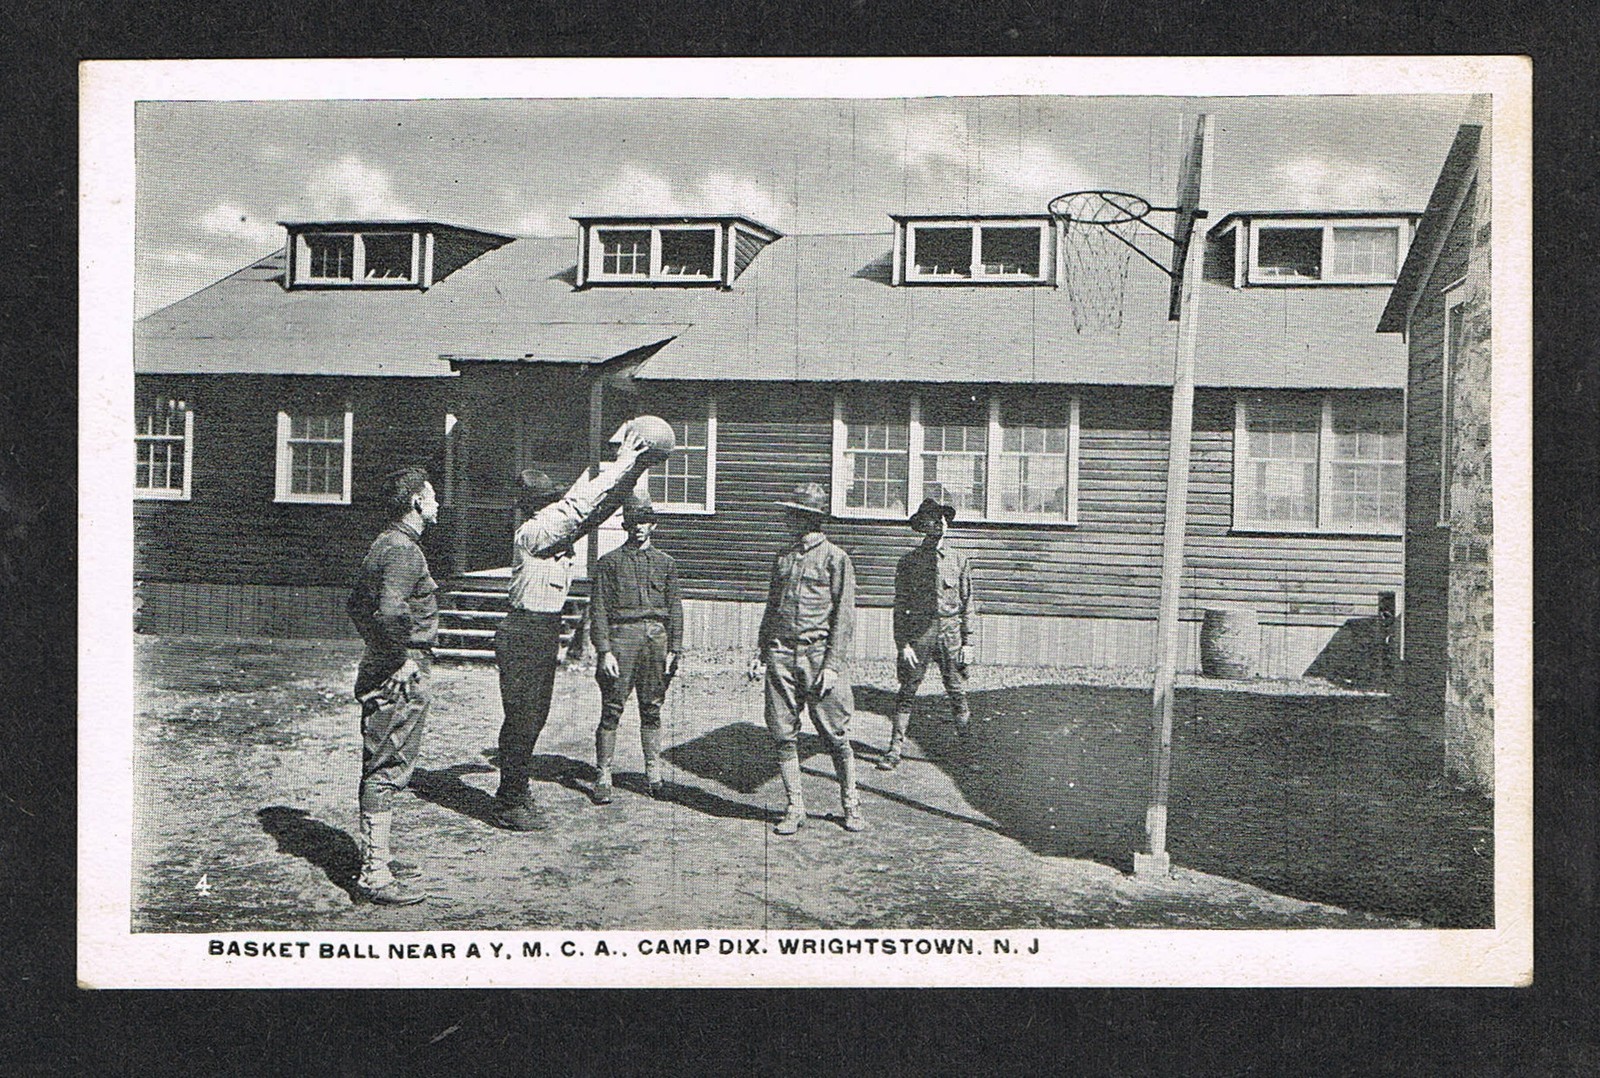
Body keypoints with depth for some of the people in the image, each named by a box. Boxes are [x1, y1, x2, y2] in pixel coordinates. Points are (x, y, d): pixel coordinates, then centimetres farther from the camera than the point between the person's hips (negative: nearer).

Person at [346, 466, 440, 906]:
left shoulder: (383, 544, 16)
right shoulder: (404, 550, -17)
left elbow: (356, 605, 24)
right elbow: (390, 610, -31)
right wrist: (401, 658, -20)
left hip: (380, 670, 10)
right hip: (402, 677, -10)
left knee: (379, 770, 16)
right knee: (387, 771, -6)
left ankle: (373, 861, 26)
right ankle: (375, 875, -1)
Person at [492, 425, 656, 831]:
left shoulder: (558, 531, 9)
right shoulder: (532, 534, -16)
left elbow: (595, 506, 12)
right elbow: (580, 506, -23)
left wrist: (630, 465, 3)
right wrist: (619, 467, -20)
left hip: (545, 636, 9)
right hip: (523, 634, -9)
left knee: (533, 718, 15)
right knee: (522, 719, -4)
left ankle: (513, 794, 25)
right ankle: (511, 806, 3)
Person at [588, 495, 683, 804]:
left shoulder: (666, 562, 14)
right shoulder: (610, 561, 4)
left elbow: (675, 608, 13)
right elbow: (599, 608, 0)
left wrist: (674, 649, 6)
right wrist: (604, 650, -8)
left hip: (657, 638, 3)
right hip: (621, 636, -3)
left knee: (652, 709, 7)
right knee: (612, 709, -4)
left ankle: (653, 775, 15)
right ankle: (603, 778, 1)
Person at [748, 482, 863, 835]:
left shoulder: (835, 557, -2)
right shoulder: (783, 557, 16)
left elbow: (844, 616, -6)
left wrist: (833, 664, -12)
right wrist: (760, 652, 12)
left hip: (819, 651, -5)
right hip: (782, 653, 5)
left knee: (836, 735, -1)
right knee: (784, 735, 4)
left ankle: (851, 805, 13)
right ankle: (795, 808, 13)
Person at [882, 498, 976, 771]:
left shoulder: (959, 560, 8)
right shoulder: (908, 562, 3)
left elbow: (967, 604, 10)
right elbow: (900, 606, 3)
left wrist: (967, 643, 5)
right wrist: (902, 644, -5)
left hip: (950, 630, 1)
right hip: (918, 630, -1)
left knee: (957, 692, 5)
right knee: (907, 692, -1)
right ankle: (895, 750, 4)